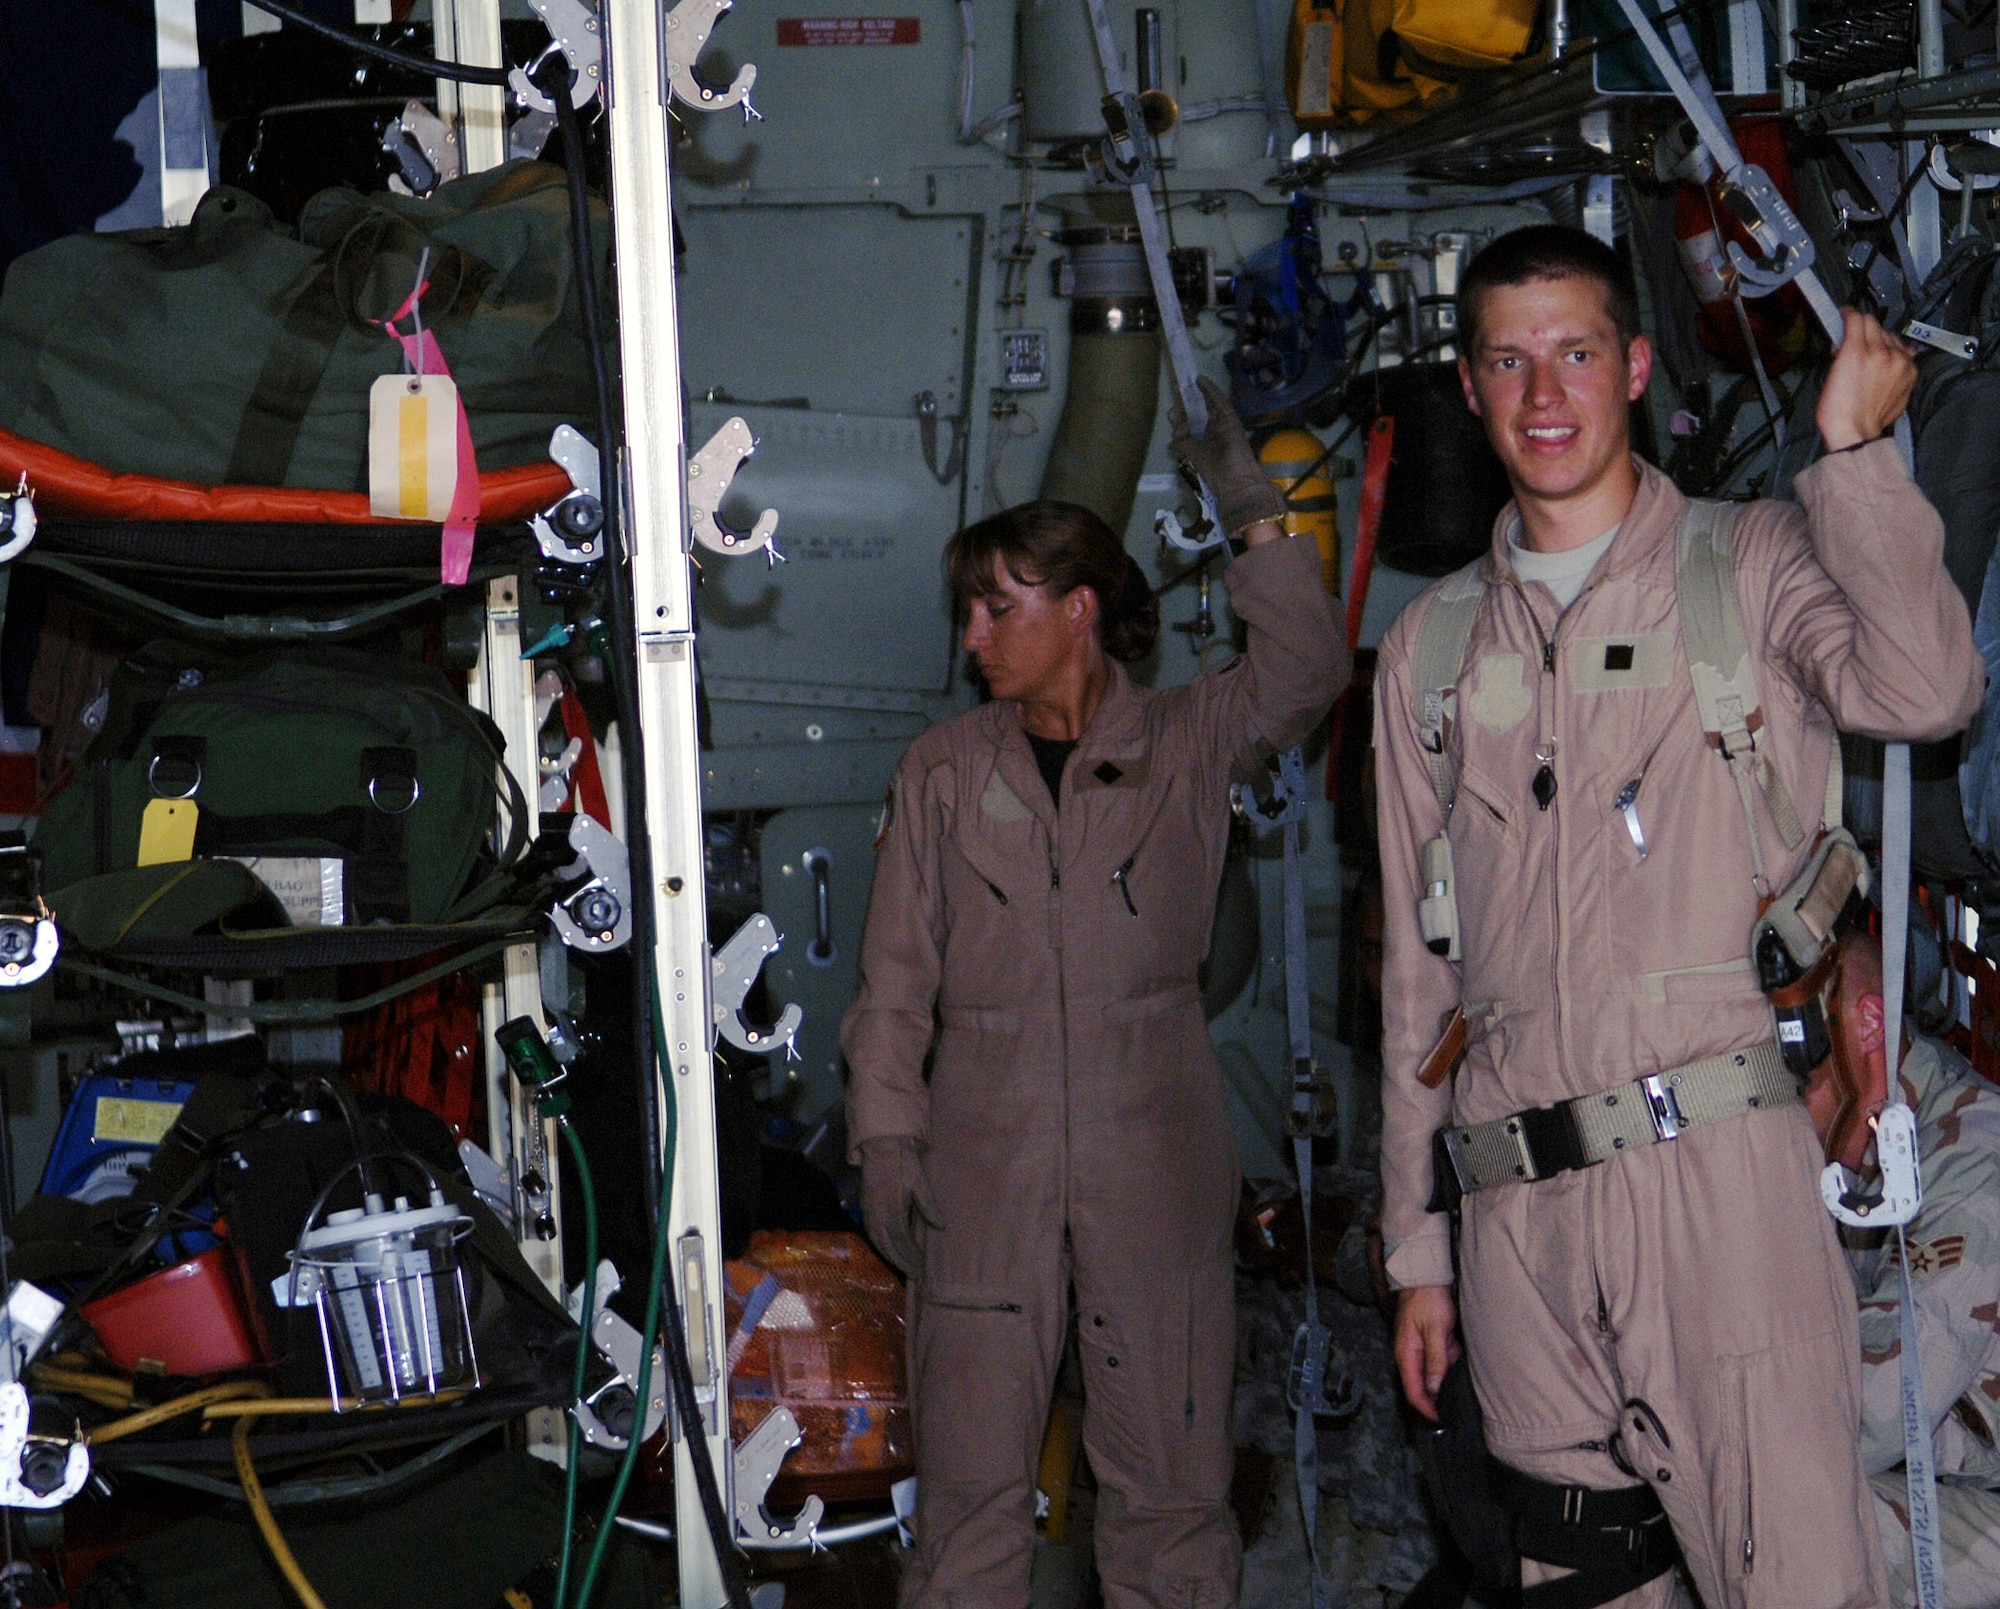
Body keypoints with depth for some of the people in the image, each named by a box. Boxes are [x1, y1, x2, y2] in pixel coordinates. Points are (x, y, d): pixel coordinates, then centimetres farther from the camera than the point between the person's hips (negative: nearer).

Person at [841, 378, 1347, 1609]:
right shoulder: (946, 771, 8)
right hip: (986, 1155, 1)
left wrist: (1256, 517, -18)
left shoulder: (1186, 747, 5)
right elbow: (898, 976, 7)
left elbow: (1305, 674, -13)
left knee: (1170, 1469, 5)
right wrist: (886, 1139, 0)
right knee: (972, 1478, 2)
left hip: (1154, 1155, -1)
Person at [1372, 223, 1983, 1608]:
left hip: (1718, 1170, -4)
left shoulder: (1752, 567, 6)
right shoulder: (1429, 649, 17)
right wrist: (1417, 1246, 17)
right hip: (1513, 1205, 4)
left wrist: (1854, 448, -11)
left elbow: (1925, 690, -16)